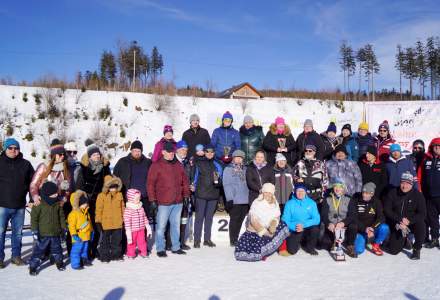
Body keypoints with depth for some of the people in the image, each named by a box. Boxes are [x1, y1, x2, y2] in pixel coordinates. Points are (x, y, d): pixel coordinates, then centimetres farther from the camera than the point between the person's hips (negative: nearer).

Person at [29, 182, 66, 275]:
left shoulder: (58, 204, 1)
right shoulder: (39, 204, -13)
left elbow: (61, 217, 10)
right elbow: (34, 218, -11)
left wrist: (63, 228, 10)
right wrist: (34, 231, -15)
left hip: (56, 233, 4)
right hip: (43, 234, -4)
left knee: (57, 249, 17)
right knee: (38, 250, 2)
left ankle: (59, 262, 35)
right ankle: (33, 266, 16)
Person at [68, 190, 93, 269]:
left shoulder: (86, 212, 10)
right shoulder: (74, 213, -16)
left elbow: (89, 222, 20)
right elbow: (72, 225, -18)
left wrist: (91, 231, 22)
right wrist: (74, 234, -20)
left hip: (86, 236, 8)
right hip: (78, 237, -8)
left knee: (85, 249, 19)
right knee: (76, 250, 1)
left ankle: (84, 260, 33)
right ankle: (75, 264, 9)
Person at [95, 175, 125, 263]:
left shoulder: (119, 195, 4)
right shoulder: (102, 196, -8)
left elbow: (122, 207, 12)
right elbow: (98, 209, -7)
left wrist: (123, 219, 12)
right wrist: (98, 221, -9)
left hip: (117, 223, 4)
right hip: (106, 223, -4)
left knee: (117, 240, 13)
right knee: (105, 240, 7)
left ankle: (116, 254, 27)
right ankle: (104, 256, 20)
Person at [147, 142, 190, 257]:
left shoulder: (178, 165, 10)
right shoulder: (156, 165, -5)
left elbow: (185, 181, 16)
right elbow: (150, 184, -7)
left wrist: (186, 195, 11)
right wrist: (152, 200, -11)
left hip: (178, 202, 5)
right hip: (163, 203, -5)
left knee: (176, 225, 13)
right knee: (161, 226, 3)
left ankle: (176, 247, 24)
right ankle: (160, 249, 15)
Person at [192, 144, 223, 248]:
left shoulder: (217, 165, 9)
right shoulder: (198, 163, 3)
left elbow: (220, 181, 8)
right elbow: (195, 177, 7)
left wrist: (217, 180, -12)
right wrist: (194, 186, -4)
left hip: (213, 194, 3)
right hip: (201, 193, -3)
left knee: (209, 217, 9)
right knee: (199, 217, -2)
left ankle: (207, 239, 17)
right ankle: (197, 240, 3)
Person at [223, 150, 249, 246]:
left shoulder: (245, 169, 16)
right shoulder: (228, 169, 0)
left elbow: (248, 183, 16)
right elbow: (226, 184, -7)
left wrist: (249, 196, 9)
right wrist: (229, 198, -15)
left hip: (245, 200, 5)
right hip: (235, 200, -5)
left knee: (240, 220, 10)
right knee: (234, 220, 0)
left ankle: (236, 239, 20)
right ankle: (233, 241, 8)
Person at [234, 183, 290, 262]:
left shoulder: (275, 203, 2)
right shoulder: (256, 203, -13)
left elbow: (276, 218, -3)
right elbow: (254, 221, -18)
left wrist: (273, 226, -23)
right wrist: (265, 232, -20)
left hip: (268, 230, 6)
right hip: (254, 231, -6)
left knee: (283, 227, -17)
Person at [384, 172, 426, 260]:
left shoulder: (418, 195, -10)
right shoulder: (393, 193, -8)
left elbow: (422, 214, -13)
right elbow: (387, 210, -8)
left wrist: (409, 221, -27)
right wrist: (400, 219, -19)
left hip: (412, 222, -1)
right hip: (397, 225, 1)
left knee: (420, 225, -36)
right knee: (393, 250, -7)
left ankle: (416, 249, -11)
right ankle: (404, 240, 29)